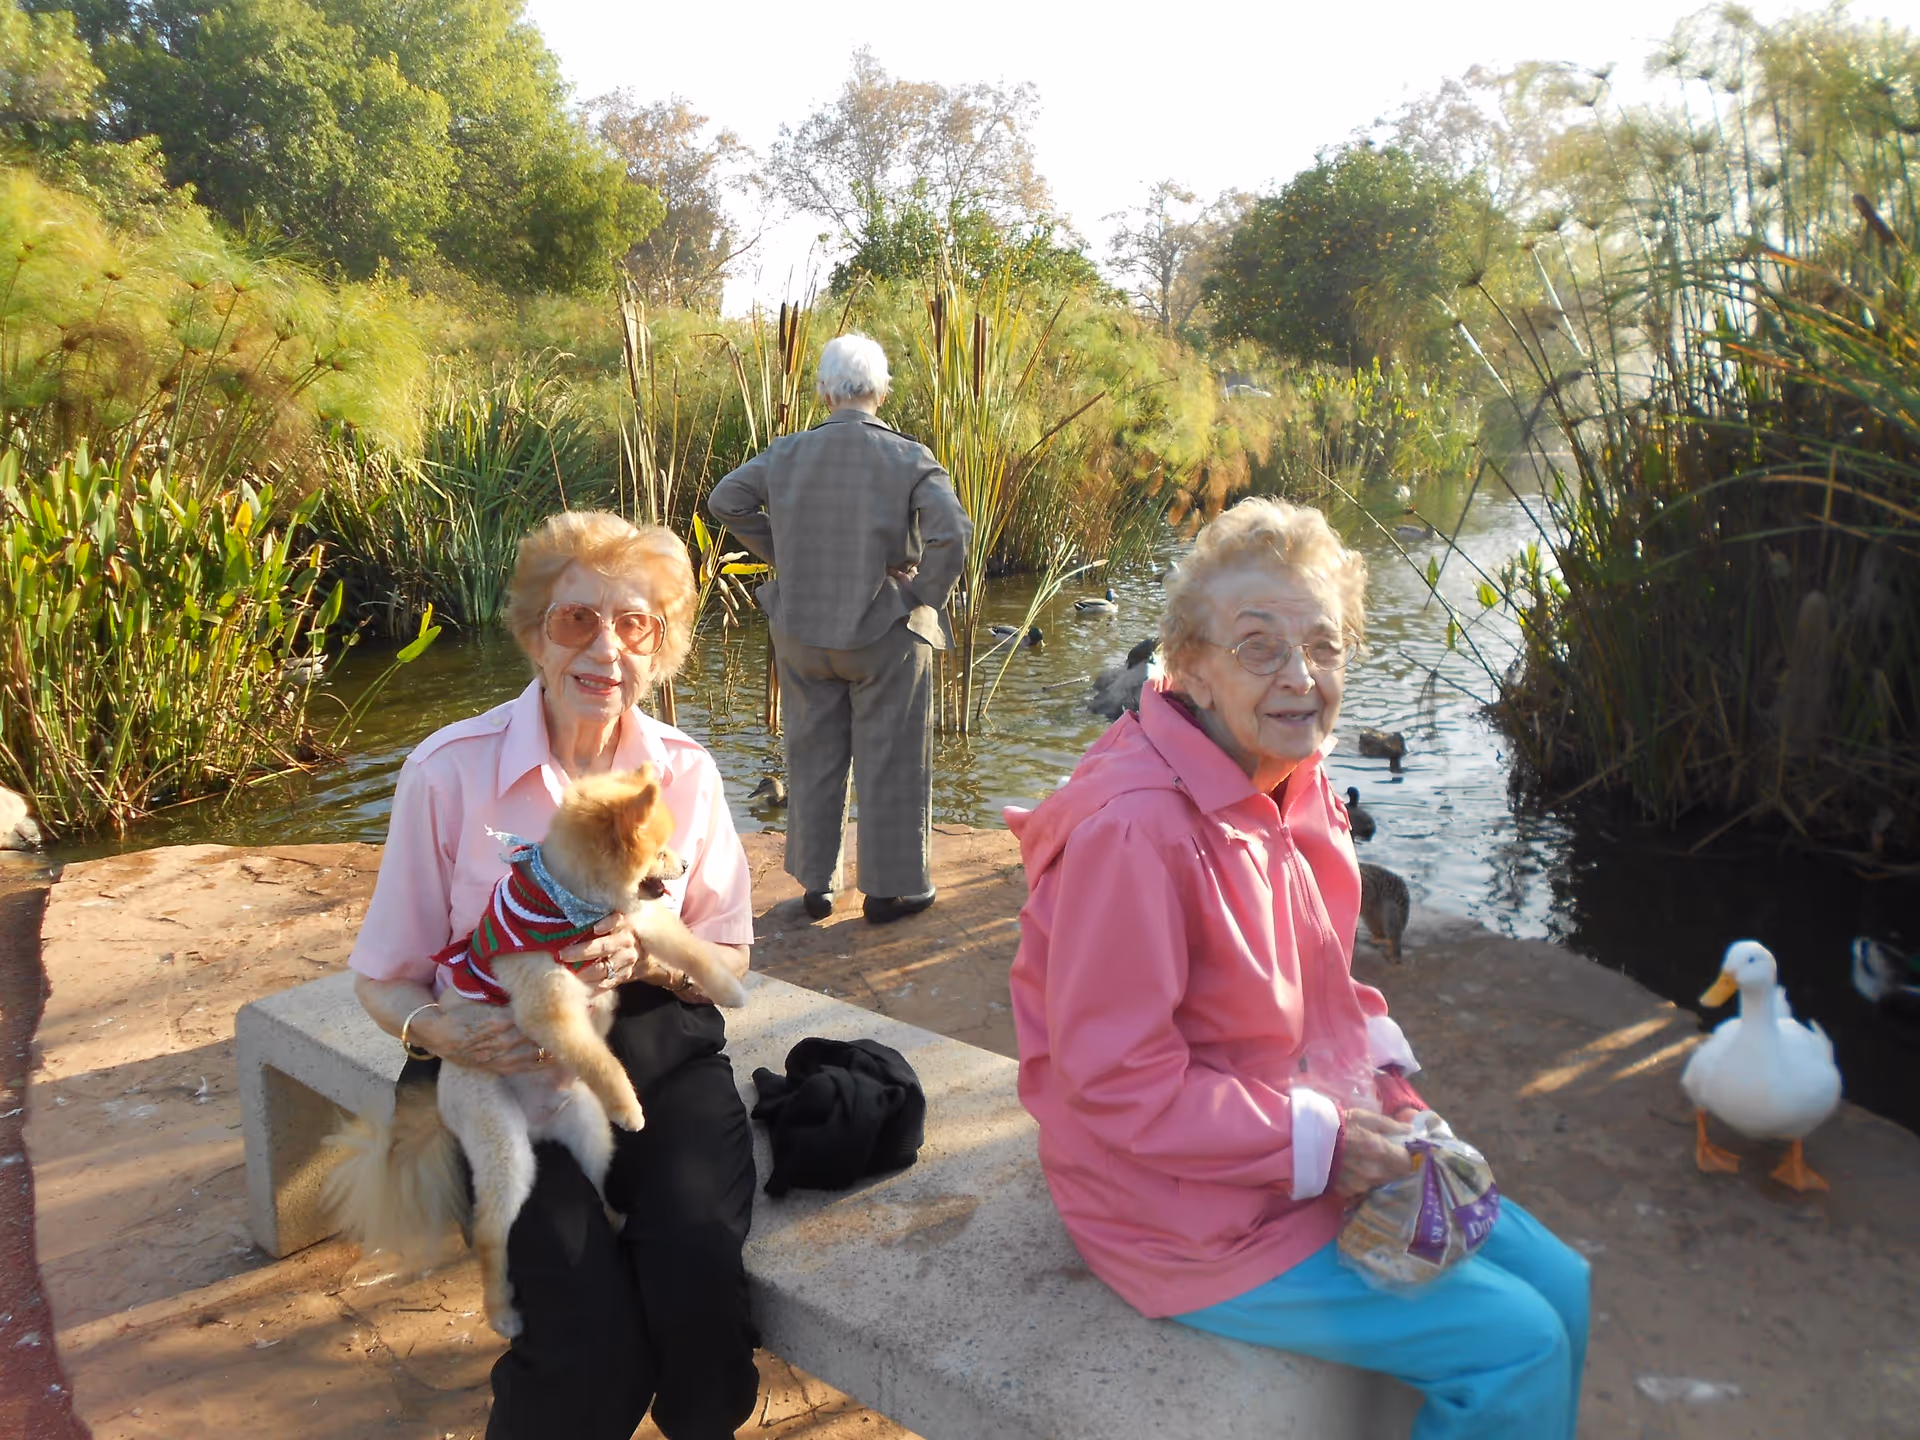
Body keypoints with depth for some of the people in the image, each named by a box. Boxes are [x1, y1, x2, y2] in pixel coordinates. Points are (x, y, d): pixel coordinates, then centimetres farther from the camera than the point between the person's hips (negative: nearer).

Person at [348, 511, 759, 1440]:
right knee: (592, 1337, -23)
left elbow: (729, 961, 7)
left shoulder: (686, 772, 0)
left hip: (661, 1049, 2)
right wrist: (444, 1031, -21)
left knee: (698, 1282, -23)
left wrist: (646, 956, -14)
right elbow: (384, 980, 1)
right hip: (507, 1067, -2)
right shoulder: (450, 769, -8)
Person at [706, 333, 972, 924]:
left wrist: (781, 553, 6)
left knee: (813, 758, 16)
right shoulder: (909, 459, -12)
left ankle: (816, 883, 27)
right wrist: (926, 593, -10)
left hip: (803, 633, 3)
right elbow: (952, 531, -24)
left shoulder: (787, 453, -3)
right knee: (889, 762, 10)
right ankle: (890, 887, 20)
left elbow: (724, 501, 2)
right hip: (883, 635, -3)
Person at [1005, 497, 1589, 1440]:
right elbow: (1115, 1081, -25)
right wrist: (1317, 1143, -21)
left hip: (1326, 1141, 9)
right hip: (1190, 1208, -9)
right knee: (1517, 1344, -8)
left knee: (1558, 1284, 12)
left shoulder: (1292, 780, 2)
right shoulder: (1136, 828, -29)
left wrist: (1383, 1090, 0)